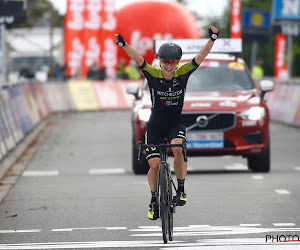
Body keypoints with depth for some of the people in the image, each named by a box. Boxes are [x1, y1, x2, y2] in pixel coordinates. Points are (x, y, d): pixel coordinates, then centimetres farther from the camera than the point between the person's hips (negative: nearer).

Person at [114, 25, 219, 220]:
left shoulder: (183, 73, -11)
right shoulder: (153, 74, -14)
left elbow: (201, 56, -20)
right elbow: (138, 59, -28)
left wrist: (213, 39, -35)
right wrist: (123, 45, -45)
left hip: (176, 123, 0)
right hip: (156, 125, 0)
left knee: (178, 149, -30)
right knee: (154, 164, -6)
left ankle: (181, 190, -12)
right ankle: (154, 200, 18)